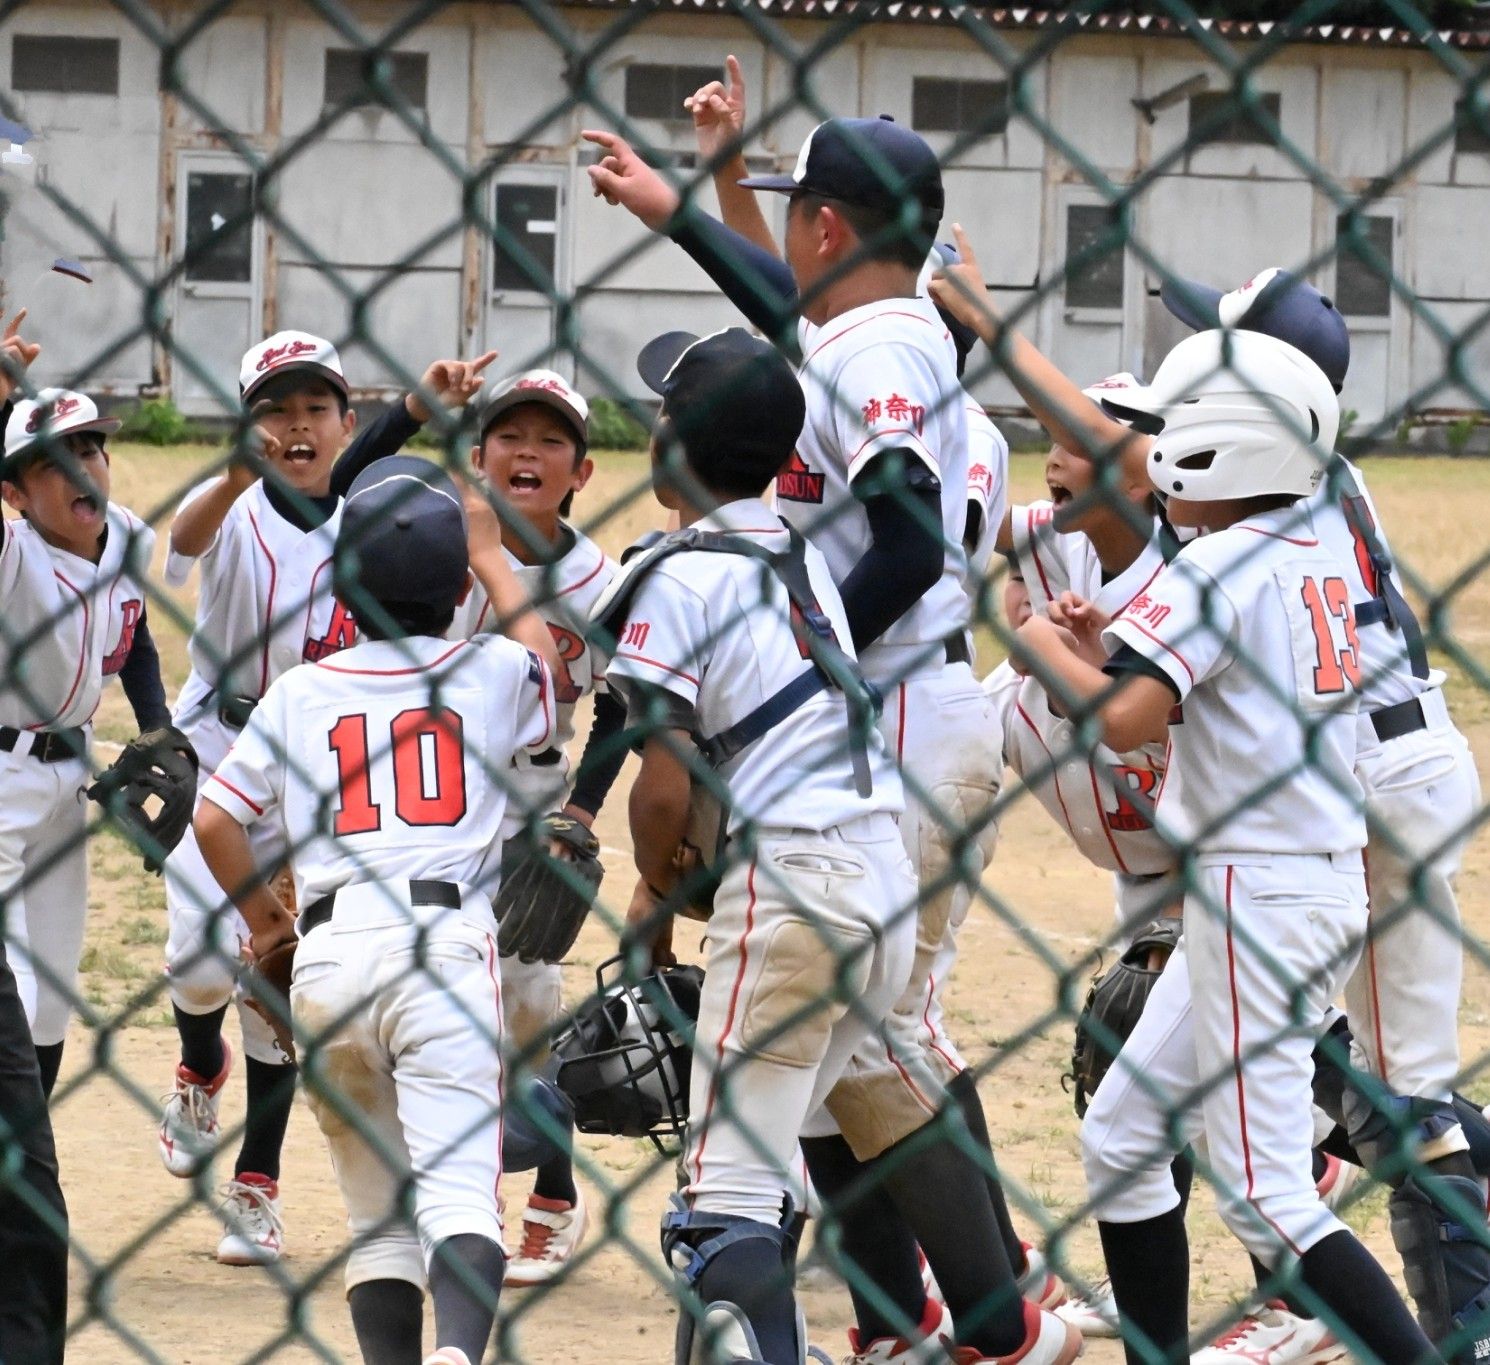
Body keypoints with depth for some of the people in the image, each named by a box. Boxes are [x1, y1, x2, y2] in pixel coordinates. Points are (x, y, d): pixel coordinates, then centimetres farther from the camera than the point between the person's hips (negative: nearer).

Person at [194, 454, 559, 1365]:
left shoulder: (301, 692, 12)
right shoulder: (491, 673, 11)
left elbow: (216, 820, 8)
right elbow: (544, 659, 36)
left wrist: (263, 917, 25)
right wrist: (491, 553, 47)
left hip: (327, 955, 2)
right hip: (445, 949, -2)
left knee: (376, 1206, 13)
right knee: (460, 1188, -15)